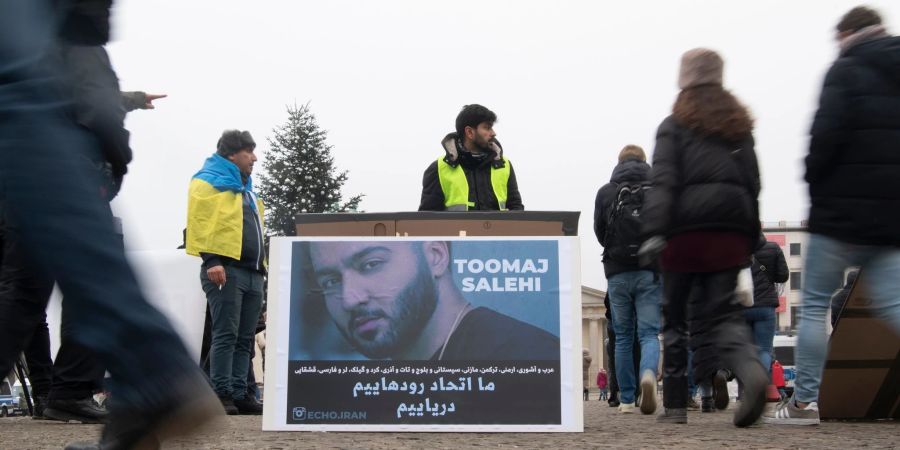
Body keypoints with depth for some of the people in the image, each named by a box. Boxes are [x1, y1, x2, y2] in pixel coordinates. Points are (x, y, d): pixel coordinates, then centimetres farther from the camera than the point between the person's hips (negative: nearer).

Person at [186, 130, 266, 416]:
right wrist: (212, 260, -20)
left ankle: (239, 395, 8)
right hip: (225, 269, -8)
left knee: (244, 338, 6)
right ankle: (222, 394, -12)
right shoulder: (207, 181, 2)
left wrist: (261, 266, 20)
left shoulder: (245, 188, 27)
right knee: (226, 335, -12)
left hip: (252, 272, 8)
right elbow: (201, 221, -10)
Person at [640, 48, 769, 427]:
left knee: (674, 316, 7)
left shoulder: (674, 126, 5)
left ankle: (675, 404, 9)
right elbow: (753, 183, 14)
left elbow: (663, 180, -8)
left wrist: (654, 231, -17)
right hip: (732, 228, 3)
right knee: (723, 311, 1)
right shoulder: (739, 126, 18)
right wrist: (751, 239, 16)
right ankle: (751, 369, -30)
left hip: (687, 228, -3)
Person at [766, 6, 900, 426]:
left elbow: (826, 135, -16)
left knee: (813, 304, 2)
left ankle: (804, 401, 3)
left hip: (842, 210, -6)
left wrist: (816, 183, -1)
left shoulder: (847, 71, -5)